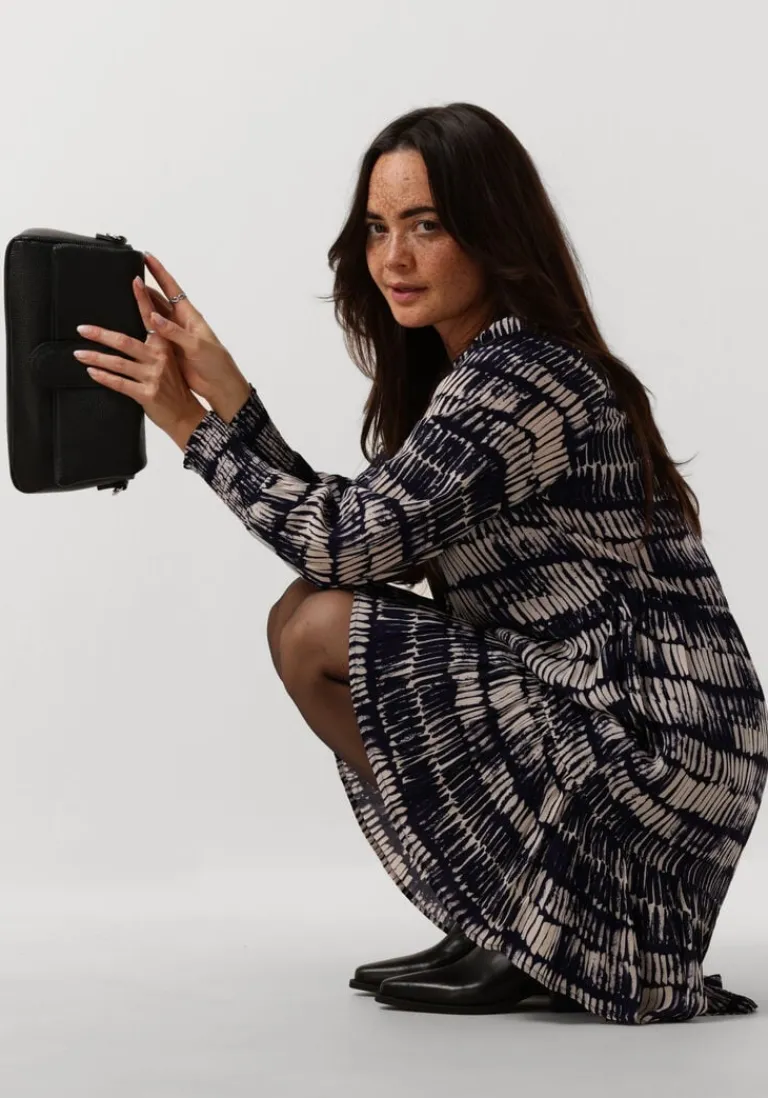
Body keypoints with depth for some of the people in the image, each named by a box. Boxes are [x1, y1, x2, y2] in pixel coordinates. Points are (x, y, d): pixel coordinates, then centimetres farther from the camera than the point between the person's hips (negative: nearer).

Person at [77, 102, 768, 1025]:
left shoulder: (519, 379, -17)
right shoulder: (481, 369, 13)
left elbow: (349, 540, -18)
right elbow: (365, 545, 8)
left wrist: (193, 428, -8)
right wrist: (226, 394, 3)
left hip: (650, 756, -10)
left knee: (314, 630, -11)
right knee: (323, 608, 16)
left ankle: (520, 930, -3)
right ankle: (526, 928, 12)